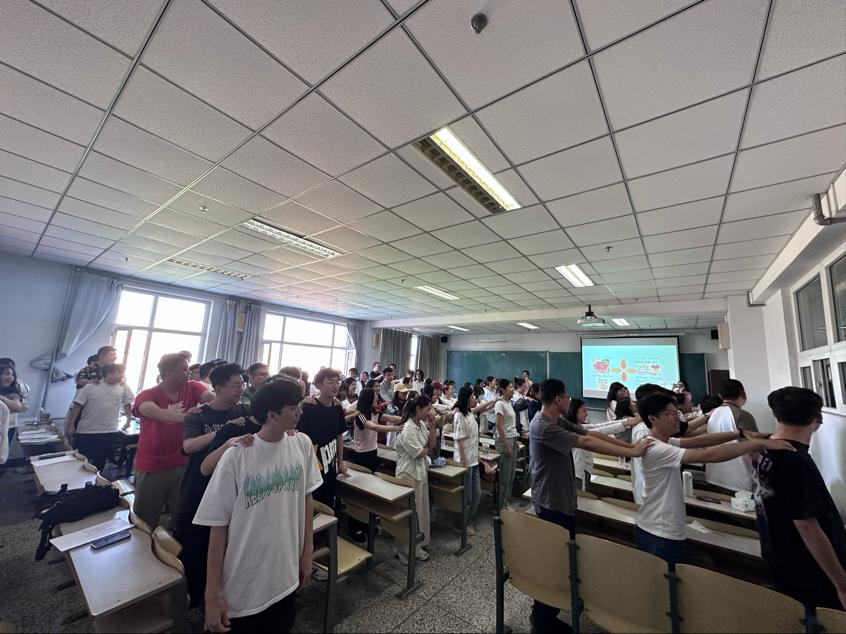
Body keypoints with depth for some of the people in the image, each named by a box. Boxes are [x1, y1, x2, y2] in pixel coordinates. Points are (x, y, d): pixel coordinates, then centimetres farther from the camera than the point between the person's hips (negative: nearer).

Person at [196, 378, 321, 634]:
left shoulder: (302, 444, -10)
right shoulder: (235, 457, -21)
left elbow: (306, 498, 2)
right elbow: (218, 526, -13)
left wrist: (307, 552, 7)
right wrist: (212, 595, -7)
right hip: (242, 588, -4)